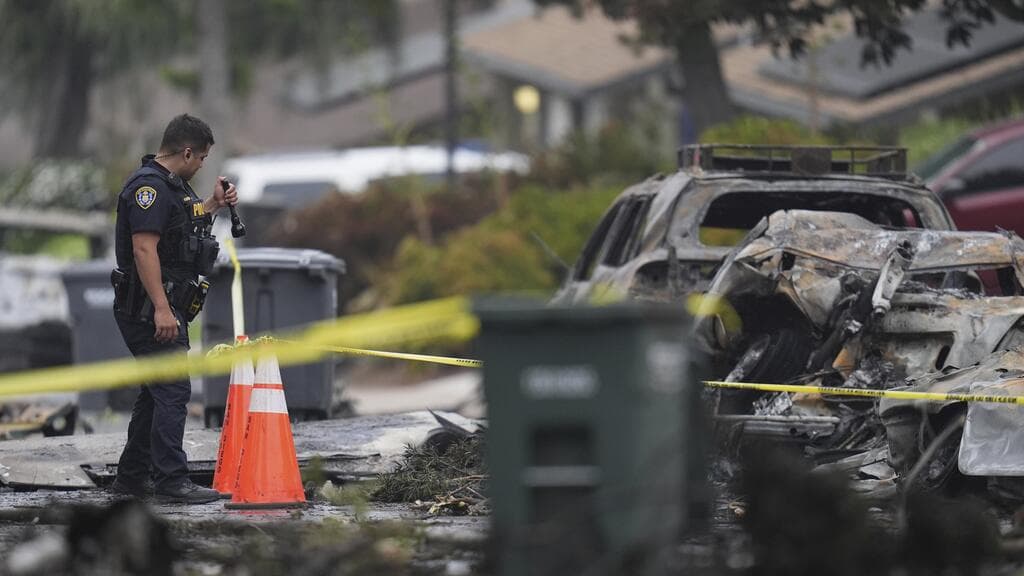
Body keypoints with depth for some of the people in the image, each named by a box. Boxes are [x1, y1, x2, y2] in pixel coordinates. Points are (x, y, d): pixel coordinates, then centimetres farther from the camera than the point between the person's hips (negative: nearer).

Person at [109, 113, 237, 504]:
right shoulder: (149, 186, -16)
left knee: (157, 393, 15)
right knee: (173, 391, -12)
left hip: (164, 308, 11)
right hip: (148, 309, -11)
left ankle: (131, 477, 21)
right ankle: (171, 481, -14)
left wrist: (213, 205, 24)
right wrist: (161, 309, -29)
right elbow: (144, 249, -24)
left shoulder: (170, 184, 17)